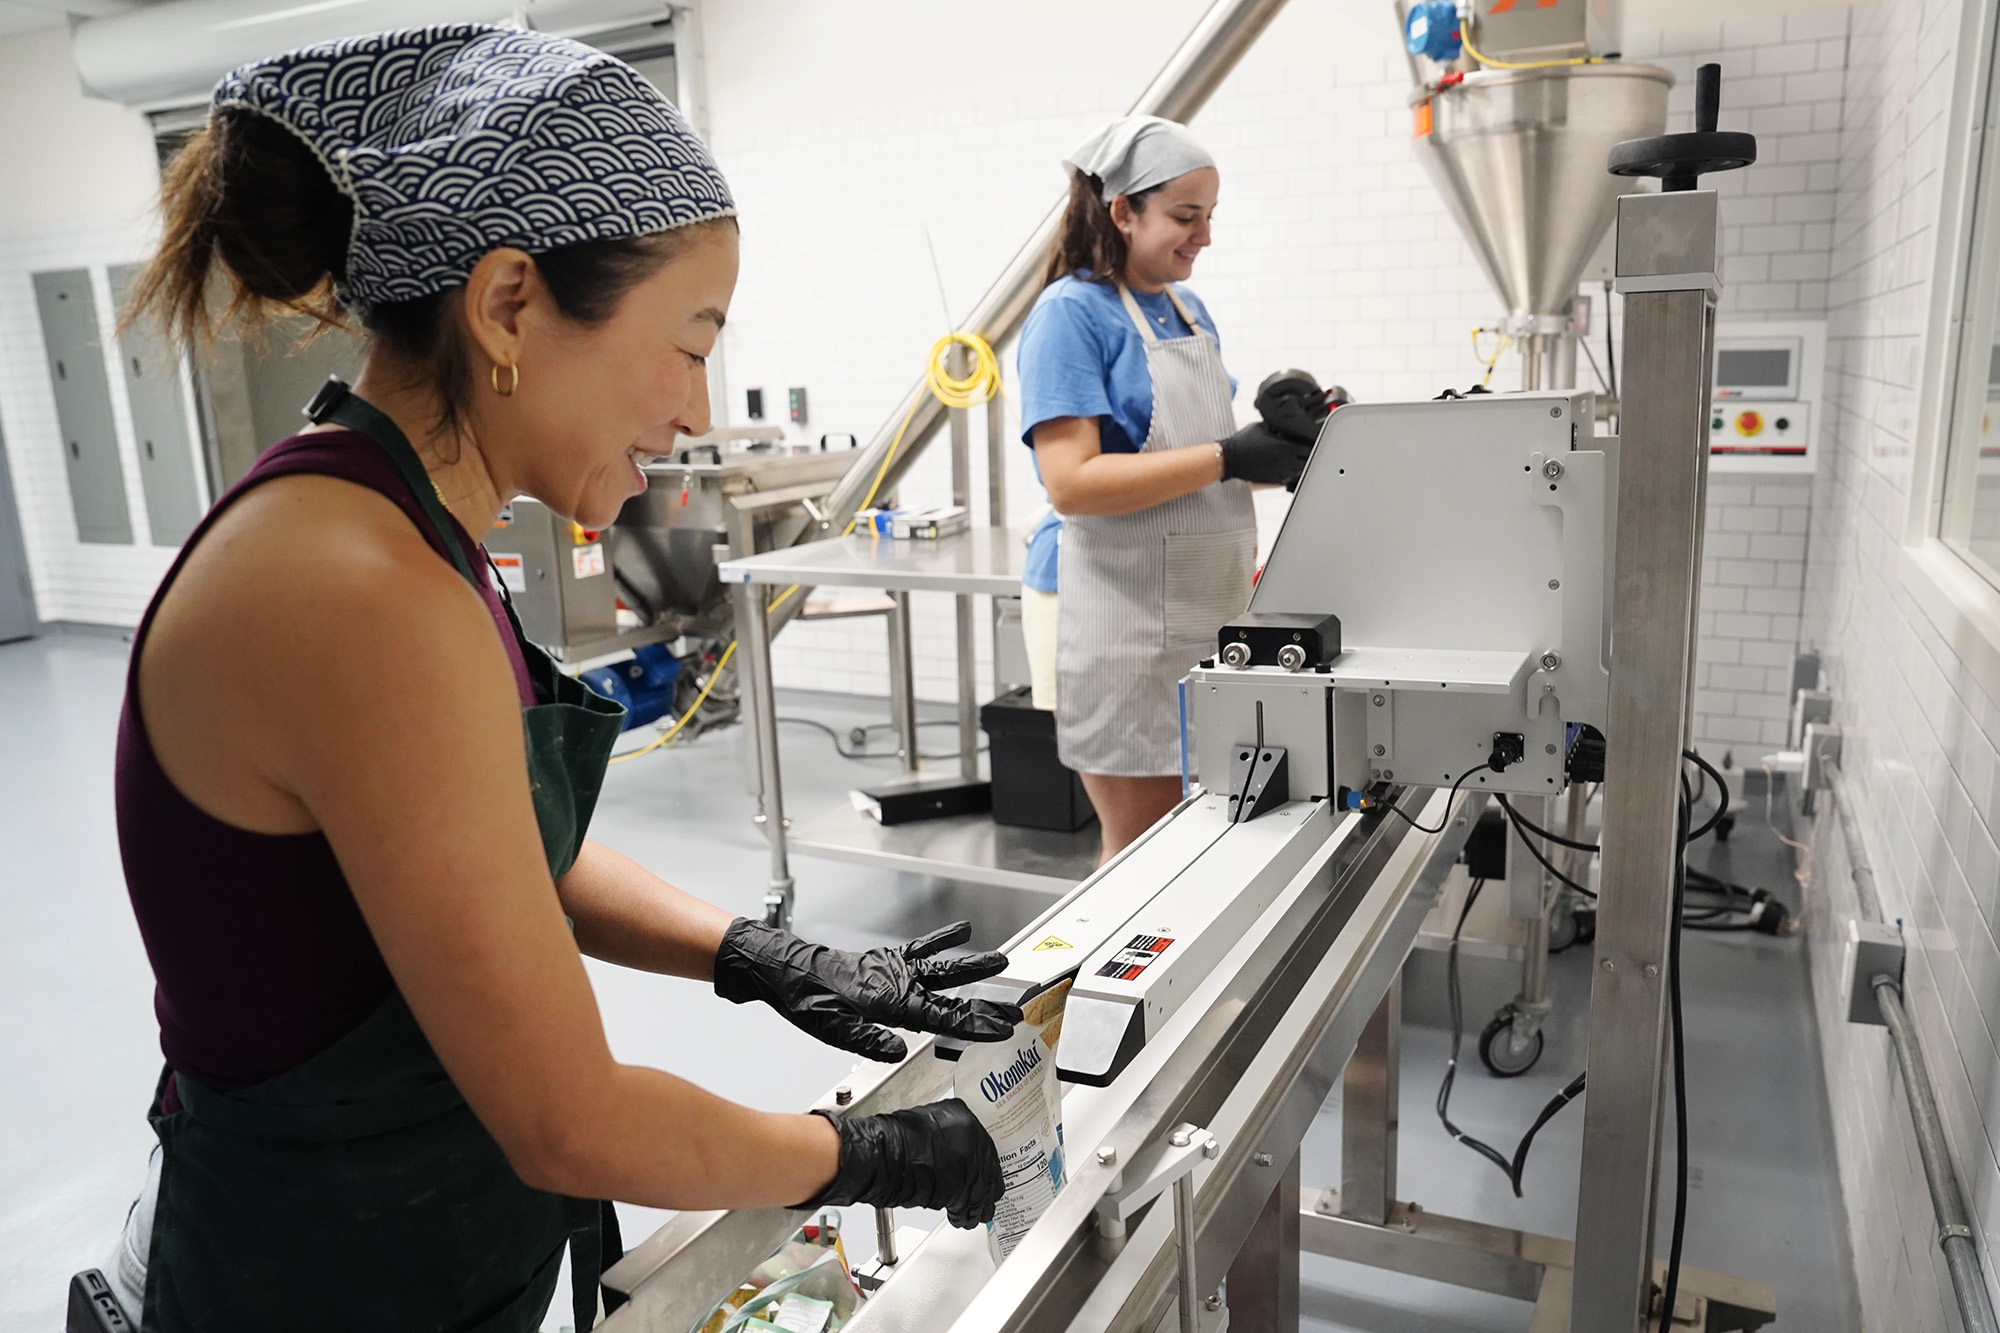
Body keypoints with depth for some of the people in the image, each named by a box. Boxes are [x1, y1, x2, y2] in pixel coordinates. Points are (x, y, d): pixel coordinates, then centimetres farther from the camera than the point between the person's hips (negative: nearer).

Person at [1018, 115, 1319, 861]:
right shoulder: (1071, 313, -10)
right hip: (1129, 625, -8)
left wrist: (1280, 456, 1)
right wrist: (1226, 458, -23)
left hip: (1209, 616, 8)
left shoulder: (1188, 309, 14)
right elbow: (1072, 483, -21)